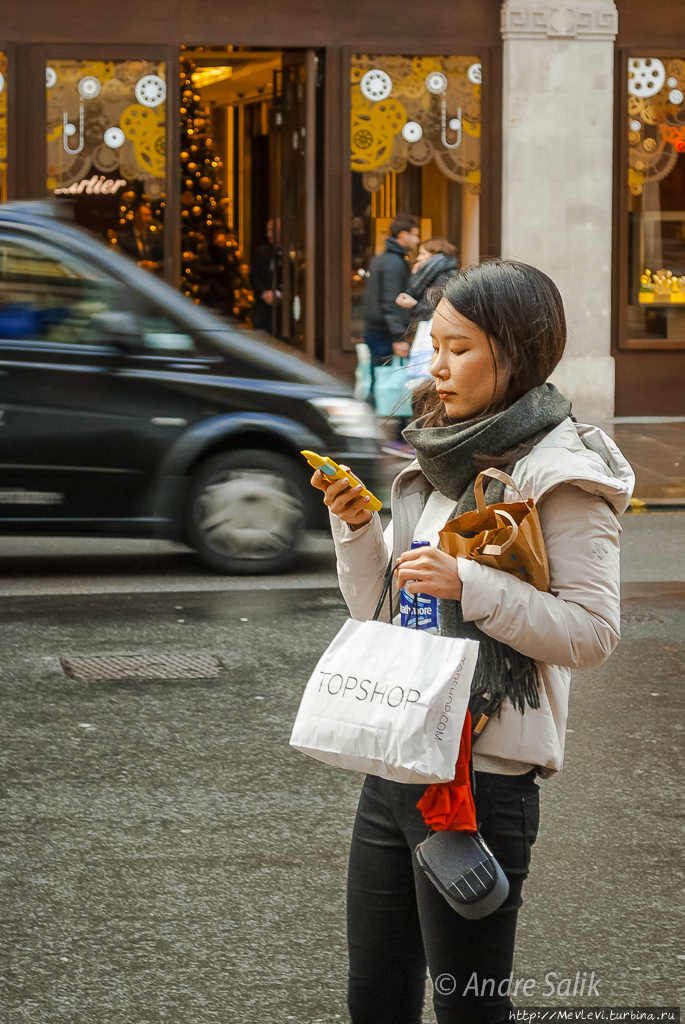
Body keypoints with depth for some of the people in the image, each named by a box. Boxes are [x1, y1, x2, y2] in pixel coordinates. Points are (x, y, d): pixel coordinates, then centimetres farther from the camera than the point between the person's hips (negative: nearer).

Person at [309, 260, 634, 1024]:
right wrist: (357, 528, -1)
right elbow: (375, 611, 16)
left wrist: (468, 585, -24)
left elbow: (592, 632, -17)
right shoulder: (440, 459, 13)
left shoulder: (560, 478, -10)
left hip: (482, 776, -8)